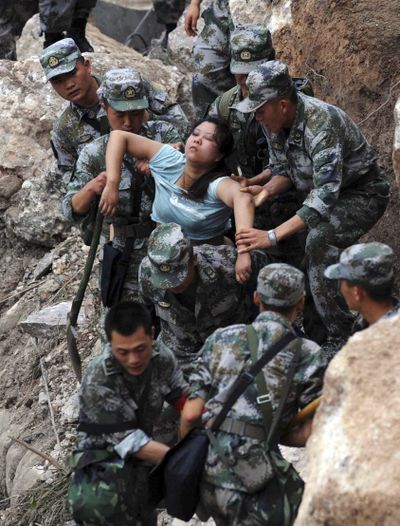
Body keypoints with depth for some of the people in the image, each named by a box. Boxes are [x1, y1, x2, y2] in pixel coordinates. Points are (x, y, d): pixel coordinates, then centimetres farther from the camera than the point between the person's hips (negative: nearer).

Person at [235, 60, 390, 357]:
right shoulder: (275, 121, -11)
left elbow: (326, 195, -41)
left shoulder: (320, 123, -35)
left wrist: (272, 236, -47)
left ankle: (339, 341, -23)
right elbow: (283, 170, 3)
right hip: (319, 190, 9)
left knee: (319, 241, -31)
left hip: (363, 194, -8)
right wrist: (267, 190, -21)